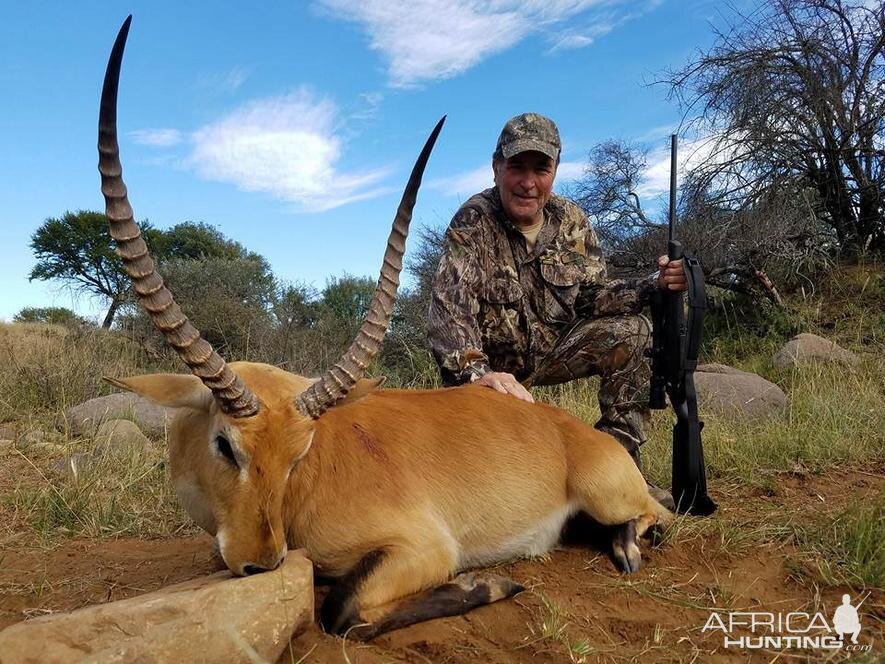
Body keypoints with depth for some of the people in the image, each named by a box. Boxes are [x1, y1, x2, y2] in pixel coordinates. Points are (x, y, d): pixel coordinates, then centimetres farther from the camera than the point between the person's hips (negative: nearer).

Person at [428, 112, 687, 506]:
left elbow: (592, 295, -2)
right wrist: (474, 373, -49)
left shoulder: (571, 221, -2)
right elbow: (451, 308, -32)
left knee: (630, 332, -16)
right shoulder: (472, 223, -19)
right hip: (491, 364, -4)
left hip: (552, 350, 5)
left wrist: (653, 285, -21)